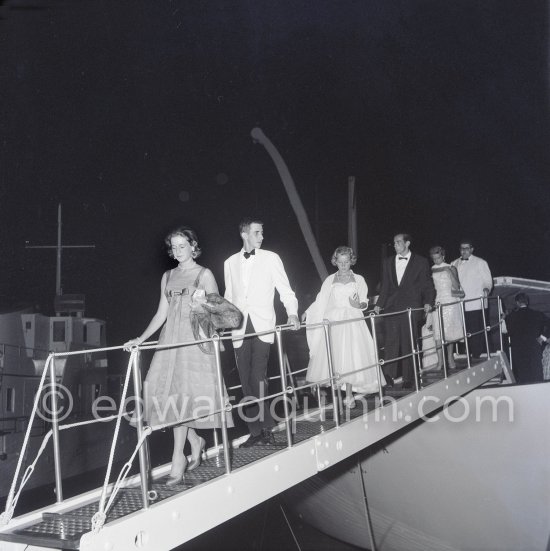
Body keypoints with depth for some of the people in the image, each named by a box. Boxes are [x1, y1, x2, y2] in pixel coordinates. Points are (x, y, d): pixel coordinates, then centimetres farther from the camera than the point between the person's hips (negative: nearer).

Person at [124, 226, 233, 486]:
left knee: (181, 392, -12)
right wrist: (140, 339, 6)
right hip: (171, 339, 5)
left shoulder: (204, 275, 3)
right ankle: (195, 441, 17)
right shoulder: (168, 277, 17)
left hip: (195, 339, -5)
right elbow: (161, 314, 14)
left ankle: (178, 458, -5)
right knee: (168, 391, -4)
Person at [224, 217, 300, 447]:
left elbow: (285, 290, 3)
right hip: (240, 329, 3)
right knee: (247, 382, 3)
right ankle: (255, 431, 12)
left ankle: (266, 429, -2)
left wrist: (292, 313, -13)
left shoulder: (271, 258, 5)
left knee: (258, 378, -15)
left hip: (262, 326, -3)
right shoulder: (230, 263, 14)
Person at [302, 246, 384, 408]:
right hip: (333, 321, 1)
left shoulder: (359, 279, 10)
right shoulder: (330, 280, 10)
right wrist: (306, 313, -5)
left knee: (350, 356, -8)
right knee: (333, 356, -5)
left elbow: (365, 302, 7)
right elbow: (320, 301, 7)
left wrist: (358, 305, -15)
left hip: (352, 321, -1)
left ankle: (349, 395, -4)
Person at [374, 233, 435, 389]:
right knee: (391, 340, -8)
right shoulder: (387, 263, 15)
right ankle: (389, 374, -10)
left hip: (411, 307, -2)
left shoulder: (421, 262, 5)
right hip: (392, 307, 2)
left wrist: (428, 302, -8)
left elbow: (427, 285, 6)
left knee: (409, 343, 2)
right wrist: (379, 304, 7)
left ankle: (408, 378, 10)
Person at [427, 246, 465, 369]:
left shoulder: (451, 268, 5)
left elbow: (456, 286, -4)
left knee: (450, 332, 3)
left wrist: (449, 272, -12)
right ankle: (440, 360, -7)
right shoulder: (431, 270, 8)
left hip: (450, 303, 0)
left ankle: (450, 358, 15)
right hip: (437, 303, 0)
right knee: (438, 333, -7)